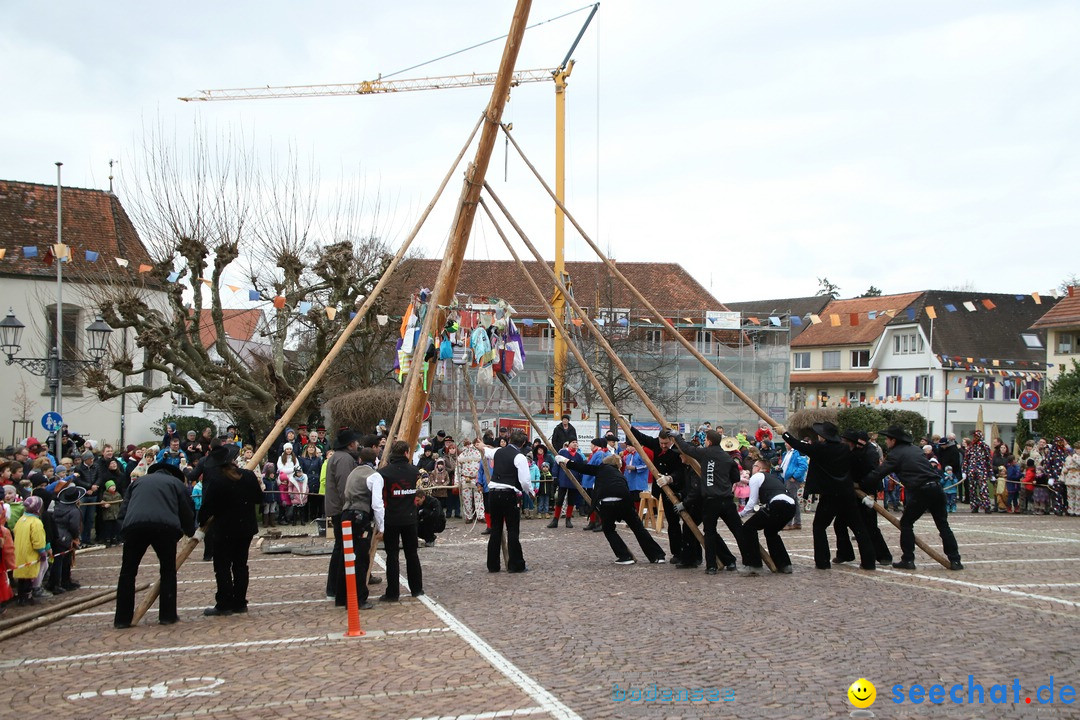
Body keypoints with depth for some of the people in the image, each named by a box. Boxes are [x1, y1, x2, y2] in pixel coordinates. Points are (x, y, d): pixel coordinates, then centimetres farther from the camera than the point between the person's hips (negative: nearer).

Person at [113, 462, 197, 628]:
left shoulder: (138, 481, 31)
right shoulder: (176, 482, 24)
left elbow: (126, 506, 26)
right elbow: (186, 510, 20)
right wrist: (192, 532, 36)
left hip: (134, 525, 1)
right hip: (165, 526, -1)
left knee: (128, 572, 12)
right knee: (168, 570, 15)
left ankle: (122, 619, 12)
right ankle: (167, 615, 14)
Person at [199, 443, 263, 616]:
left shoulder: (215, 482, -17)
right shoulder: (248, 475, -3)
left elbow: (208, 507, -14)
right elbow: (259, 500, 7)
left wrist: (201, 522, 3)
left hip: (225, 530, -5)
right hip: (247, 527, 5)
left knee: (222, 566, 2)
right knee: (240, 564, 13)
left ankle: (224, 605, 0)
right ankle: (240, 603, 14)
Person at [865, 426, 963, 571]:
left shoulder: (896, 454, -1)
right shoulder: (914, 449, 20)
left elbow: (878, 473, -5)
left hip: (920, 492, -6)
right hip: (936, 488, 6)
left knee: (906, 523, 9)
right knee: (943, 525, 11)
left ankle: (908, 560, 6)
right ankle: (955, 560, 8)